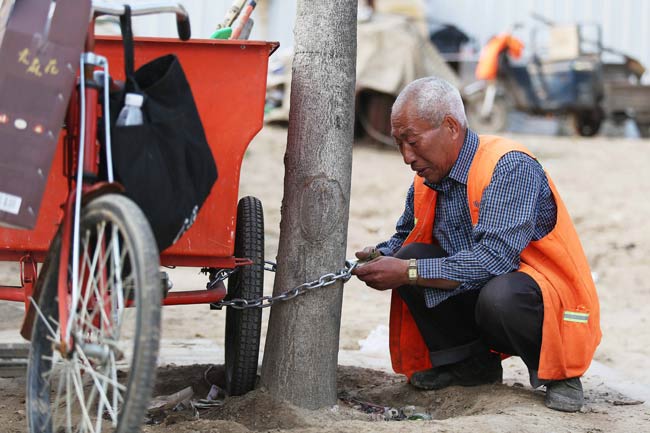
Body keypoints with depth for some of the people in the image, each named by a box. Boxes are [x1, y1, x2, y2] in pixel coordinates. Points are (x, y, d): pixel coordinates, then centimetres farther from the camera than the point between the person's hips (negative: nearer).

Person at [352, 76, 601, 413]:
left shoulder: (510, 167, -22)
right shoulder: (426, 181, 2)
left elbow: (495, 259, -32)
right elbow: (403, 238, 19)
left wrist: (408, 272, -29)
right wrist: (380, 257, -6)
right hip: (477, 294, 7)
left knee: (498, 294, -38)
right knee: (410, 255, -12)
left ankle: (554, 371, -7)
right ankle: (471, 365, 3)